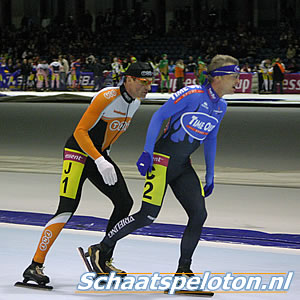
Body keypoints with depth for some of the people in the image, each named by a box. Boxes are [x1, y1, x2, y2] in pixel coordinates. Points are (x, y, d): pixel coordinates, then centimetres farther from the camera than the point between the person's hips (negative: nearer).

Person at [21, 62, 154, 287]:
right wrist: (100, 161, -34)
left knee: (125, 203, 4)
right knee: (67, 208, -19)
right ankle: (35, 266, -17)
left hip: (100, 155, 9)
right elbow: (80, 131, -26)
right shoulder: (107, 97, -23)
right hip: (78, 152, -9)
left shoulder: (135, 102, 4)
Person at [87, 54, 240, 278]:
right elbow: (159, 117, -14)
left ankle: (184, 270, 4)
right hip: (162, 159, -7)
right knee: (148, 216, -9)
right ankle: (101, 249, 7)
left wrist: (210, 176, 20)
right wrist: (147, 152, -19)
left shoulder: (221, 106, 8)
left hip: (184, 167, 7)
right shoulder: (191, 94, -16)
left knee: (199, 214, -5)